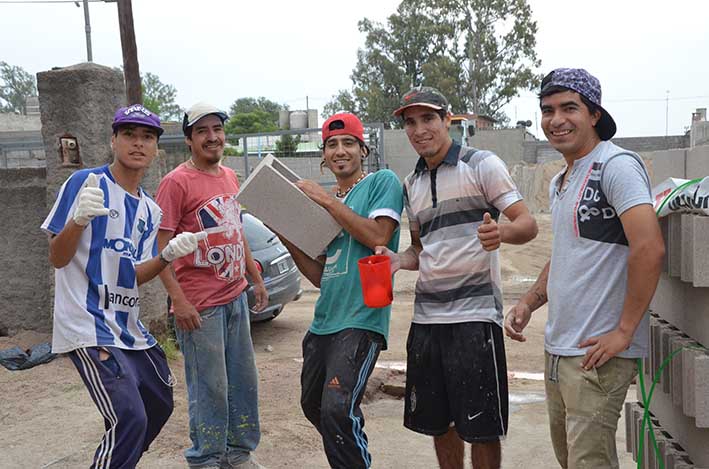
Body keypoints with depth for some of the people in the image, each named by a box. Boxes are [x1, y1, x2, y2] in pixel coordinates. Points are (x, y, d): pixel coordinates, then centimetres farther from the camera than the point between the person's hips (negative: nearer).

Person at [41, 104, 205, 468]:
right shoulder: (86, 182, -9)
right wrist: (79, 219, -30)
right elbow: (57, 258, -11)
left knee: (160, 404, 18)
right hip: (88, 327, -8)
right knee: (130, 421, -18)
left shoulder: (150, 210, 11)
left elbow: (136, 275, 9)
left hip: (128, 326, 8)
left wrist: (168, 255, -10)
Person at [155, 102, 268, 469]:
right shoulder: (176, 182, -12)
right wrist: (178, 300, -20)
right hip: (200, 306, -7)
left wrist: (256, 279, 19)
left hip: (236, 297, 7)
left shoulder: (229, 177, 11)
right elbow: (159, 248, -14)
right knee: (209, 388, 3)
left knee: (244, 380, 15)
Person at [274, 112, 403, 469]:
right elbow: (320, 276, 16)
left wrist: (326, 199, -11)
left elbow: (378, 236, -18)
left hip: (361, 320, -8)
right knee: (313, 405, 18)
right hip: (324, 322, 8)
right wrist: (287, 237, 3)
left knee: (338, 409, -20)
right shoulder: (325, 204, 17)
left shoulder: (382, 182, 0)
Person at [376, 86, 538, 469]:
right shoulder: (411, 185, 16)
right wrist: (399, 260, 1)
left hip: (474, 313, -6)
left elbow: (527, 224, -8)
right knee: (436, 421, 15)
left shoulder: (482, 165, -2)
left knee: (481, 427, 3)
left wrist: (501, 232, -31)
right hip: (426, 316, 6)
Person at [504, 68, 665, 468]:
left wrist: (624, 331, -21)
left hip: (597, 352, -9)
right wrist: (529, 303, 11)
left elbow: (650, 249, -24)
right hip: (558, 348, 9)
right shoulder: (560, 183, 15)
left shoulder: (615, 164, -14)